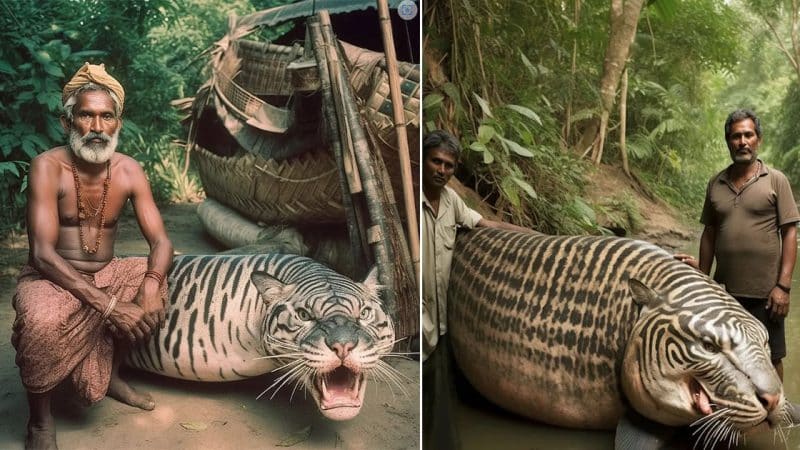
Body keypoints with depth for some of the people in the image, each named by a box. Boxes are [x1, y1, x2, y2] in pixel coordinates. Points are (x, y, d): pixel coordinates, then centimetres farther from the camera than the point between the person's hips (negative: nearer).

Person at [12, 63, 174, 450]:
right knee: (43, 320, -36)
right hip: (51, 278, -6)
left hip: (104, 275, 6)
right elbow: (43, 254, -25)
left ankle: (110, 374, 8)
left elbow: (161, 242, -8)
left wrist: (150, 286, -32)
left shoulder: (129, 171, -5)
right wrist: (109, 305, -34)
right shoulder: (48, 167, -17)